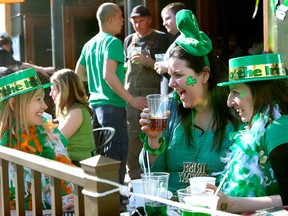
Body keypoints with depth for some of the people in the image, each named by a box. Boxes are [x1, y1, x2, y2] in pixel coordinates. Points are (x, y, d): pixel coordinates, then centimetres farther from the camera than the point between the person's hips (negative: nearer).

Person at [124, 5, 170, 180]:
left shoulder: (161, 39, 1)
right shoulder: (129, 40, 17)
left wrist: (149, 62, -16)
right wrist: (124, 91, 14)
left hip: (152, 95, -5)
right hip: (131, 95, 5)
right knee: (132, 138, 5)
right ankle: (134, 176, 13)